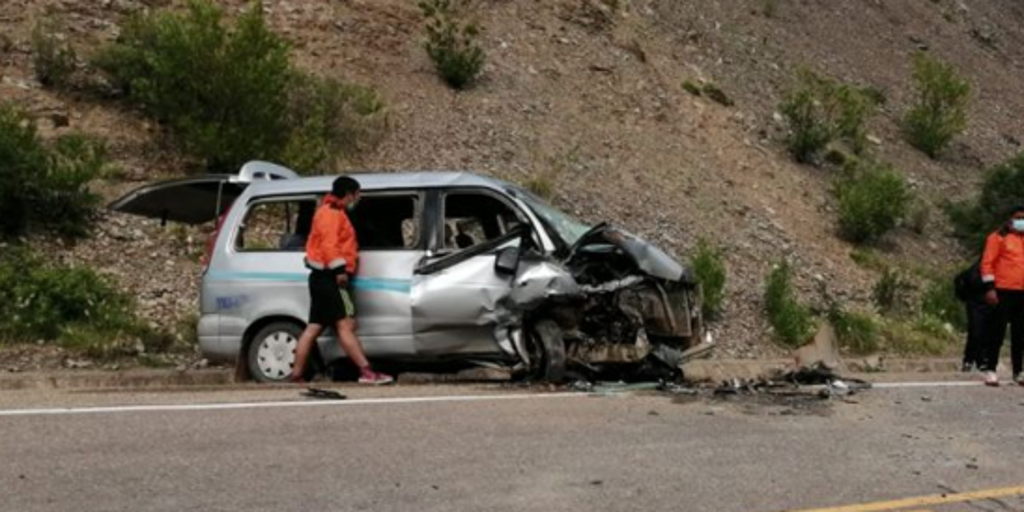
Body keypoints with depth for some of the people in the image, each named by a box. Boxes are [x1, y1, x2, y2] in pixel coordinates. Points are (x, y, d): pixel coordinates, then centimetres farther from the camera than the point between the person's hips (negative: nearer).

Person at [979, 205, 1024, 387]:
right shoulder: (998, 237, -2)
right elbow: (987, 263, -7)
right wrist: (990, 288, -14)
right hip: (1003, 291, -5)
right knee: (998, 331, -4)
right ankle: (990, 370, 0)